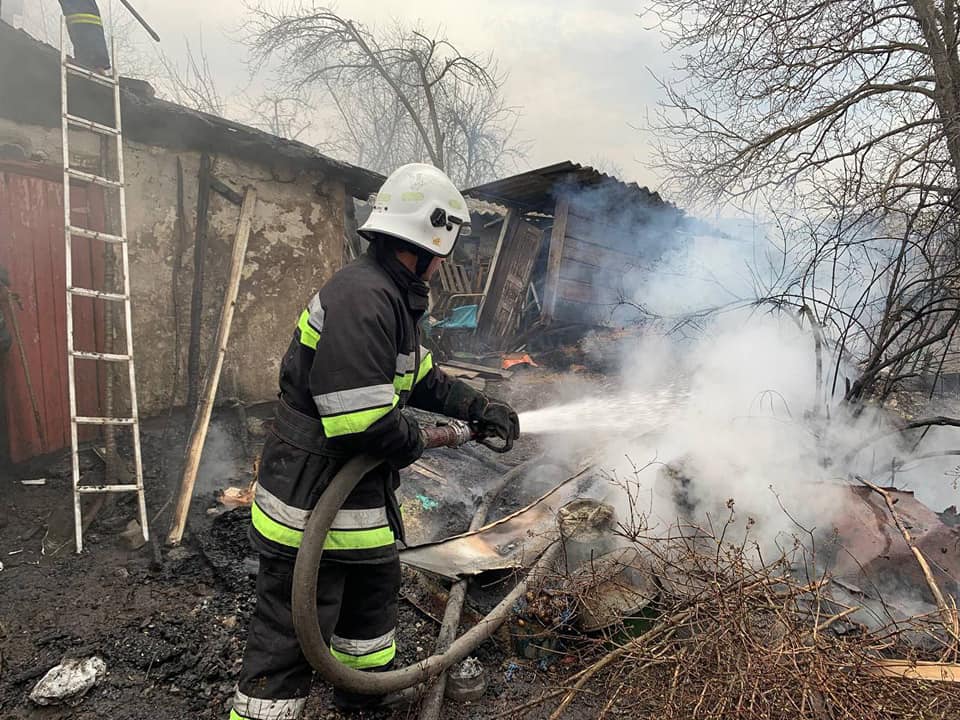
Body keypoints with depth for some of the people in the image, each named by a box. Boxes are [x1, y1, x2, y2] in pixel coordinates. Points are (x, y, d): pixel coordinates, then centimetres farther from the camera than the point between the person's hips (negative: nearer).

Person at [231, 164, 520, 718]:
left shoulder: (393, 297, 10)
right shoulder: (362, 297, -26)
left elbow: (423, 377, 21)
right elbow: (358, 416, -31)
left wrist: (481, 409, 14)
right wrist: (411, 442, -12)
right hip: (311, 501, -11)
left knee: (375, 594, 28)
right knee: (290, 637, 1)